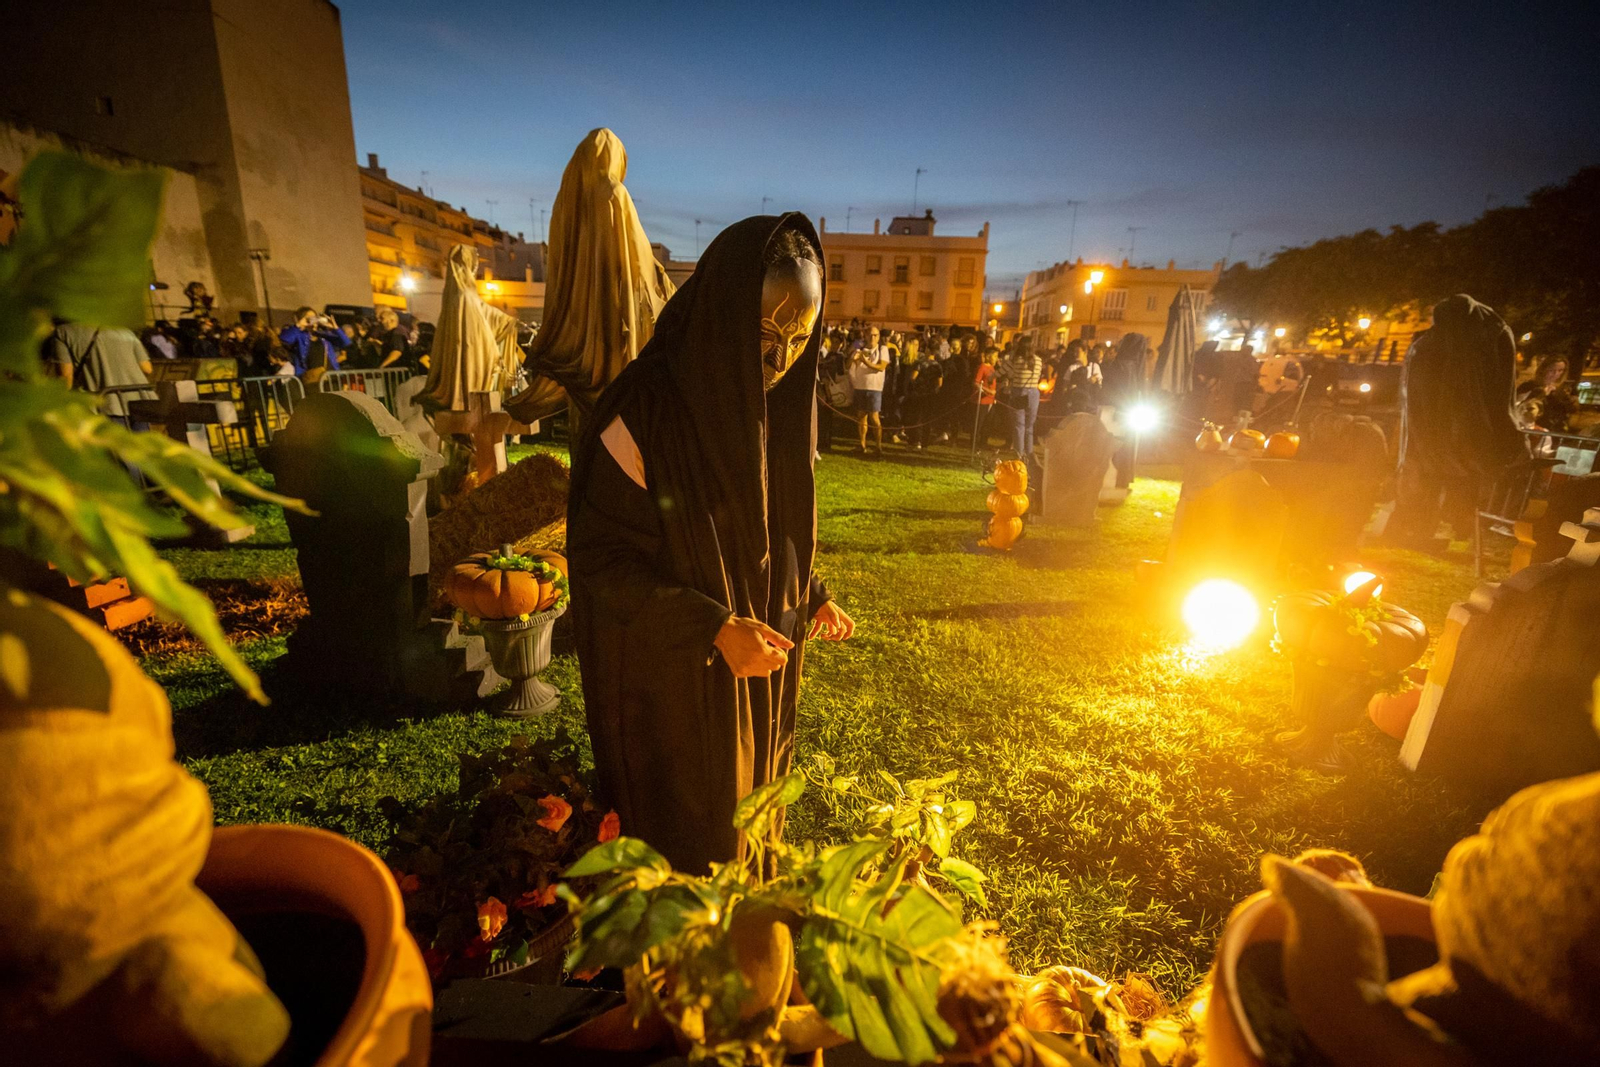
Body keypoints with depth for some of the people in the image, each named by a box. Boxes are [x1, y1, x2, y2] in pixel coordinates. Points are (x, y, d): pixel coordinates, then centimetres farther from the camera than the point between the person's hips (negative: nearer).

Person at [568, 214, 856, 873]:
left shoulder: (778, 405, -3)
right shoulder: (643, 411, -23)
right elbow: (601, 558, -21)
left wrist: (810, 595, 0)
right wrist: (714, 628, -28)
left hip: (759, 662, 6)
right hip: (671, 676, -6)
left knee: (748, 807, 25)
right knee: (681, 828, 14)